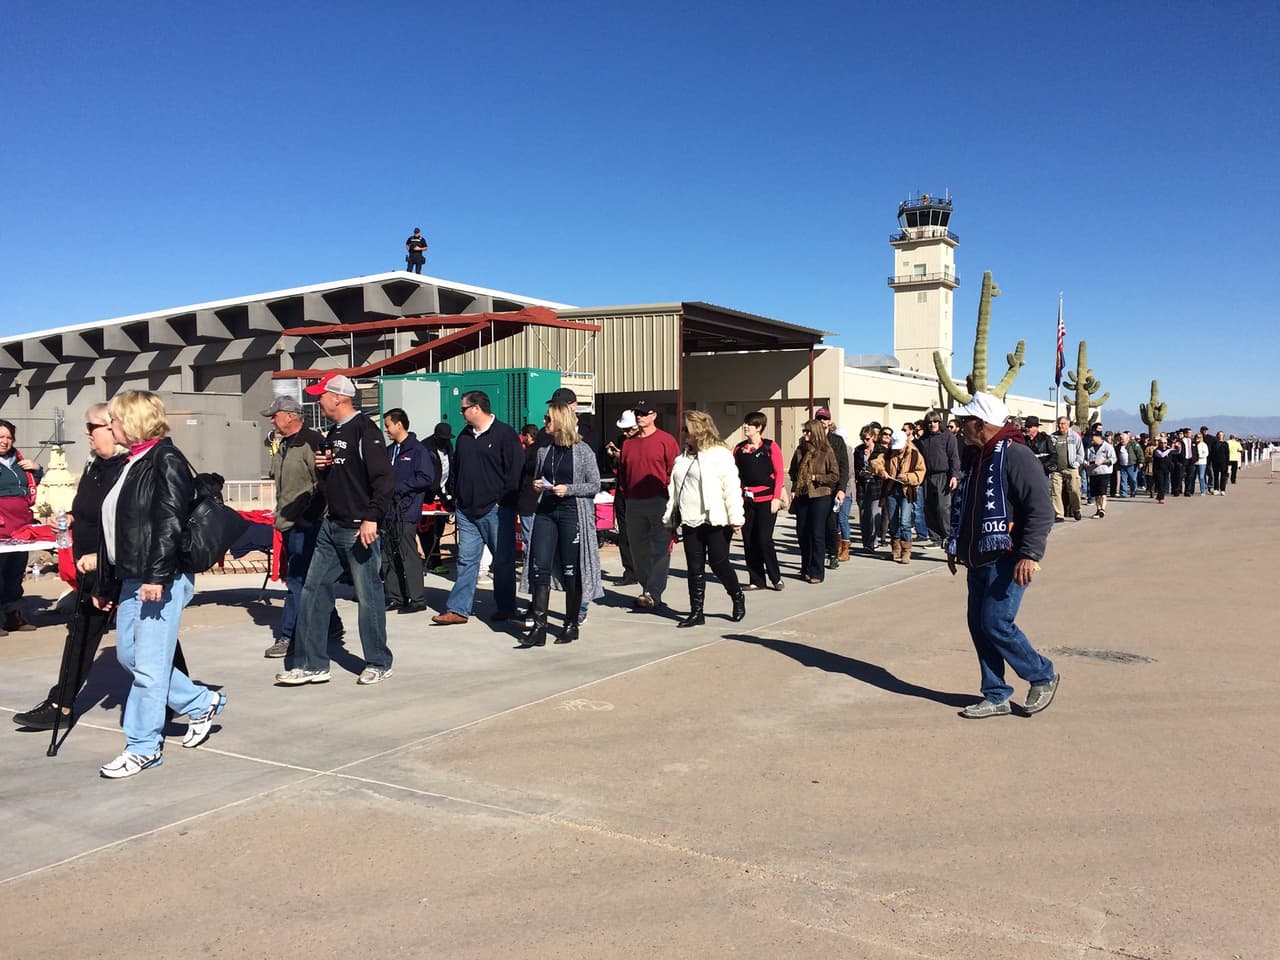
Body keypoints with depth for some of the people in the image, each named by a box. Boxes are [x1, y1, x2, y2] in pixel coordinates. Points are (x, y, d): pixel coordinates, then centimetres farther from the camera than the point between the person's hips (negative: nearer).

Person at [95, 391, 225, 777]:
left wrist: (157, 575, -26)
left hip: (163, 579, -10)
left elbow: (170, 521, -20)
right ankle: (202, 702, 26)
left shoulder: (165, 460, -10)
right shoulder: (131, 465, 17)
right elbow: (113, 530, 19)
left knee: (149, 664, -4)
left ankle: (144, 747, 7)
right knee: (128, 654, 15)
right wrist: (105, 585, 21)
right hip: (132, 578, 10)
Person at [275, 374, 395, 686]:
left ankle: (378, 664, 13)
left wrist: (372, 518, -25)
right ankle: (312, 664, 15)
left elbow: (384, 478, -20)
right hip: (331, 526, 9)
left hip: (359, 529, -9)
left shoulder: (365, 430, -12)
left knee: (368, 596, 0)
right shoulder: (333, 433, 16)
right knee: (313, 592, 8)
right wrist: (321, 466, 6)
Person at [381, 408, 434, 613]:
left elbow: (427, 478, -14)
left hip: (406, 511, -8)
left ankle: (417, 599, 1)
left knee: (408, 556, -6)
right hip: (388, 511, 8)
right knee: (388, 558, 11)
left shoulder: (417, 450, -7)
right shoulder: (389, 450, 17)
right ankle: (394, 597, 20)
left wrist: (398, 487, -13)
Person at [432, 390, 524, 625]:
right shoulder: (464, 436, 14)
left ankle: (505, 607, 15)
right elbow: (456, 468, 23)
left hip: (495, 510, -6)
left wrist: (503, 500, -12)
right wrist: (457, 496, 13)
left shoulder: (505, 433, -8)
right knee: (466, 560, 6)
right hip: (467, 510, 6)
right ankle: (457, 609, 7)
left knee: (503, 561, 4)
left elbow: (516, 470, -12)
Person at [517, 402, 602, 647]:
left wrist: (568, 489, -16)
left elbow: (595, 485, -4)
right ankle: (539, 628, 0)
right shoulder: (543, 450, 11)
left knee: (571, 571, 4)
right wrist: (537, 486, 1)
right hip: (545, 512, 5)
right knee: (539, 569, -3)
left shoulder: (583, 451, -4)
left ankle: (571, 624, 18)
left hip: (572, 513, -4)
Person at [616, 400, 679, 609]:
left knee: (659, 549, -7)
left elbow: (674, 471, -5)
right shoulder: (628, 443, 15)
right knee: (638, 549, 10)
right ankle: (646, 590, 20)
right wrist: (623, 497, 12)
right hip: (633, 504, 6)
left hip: (659, 503, -6)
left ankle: (653, 594, -8)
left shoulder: (666, 440, -1)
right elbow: (622, 473, 19)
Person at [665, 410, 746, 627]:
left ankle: (738, 598, 24)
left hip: (715, 521, -6)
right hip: (691, 522, 7)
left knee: (718, 563, -1)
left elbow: (732, 487, -12)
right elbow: (674, 489, 17)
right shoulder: (683, 457, 15)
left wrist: (736, 518, -16)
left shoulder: (720, 453, -8)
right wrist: (670, 519, 15)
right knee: (694, 568, 7)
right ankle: (696, 612, 13)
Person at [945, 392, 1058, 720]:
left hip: (1006, 560, -9)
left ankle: (1043, 677, 13)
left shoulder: (1015, 456, -14)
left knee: (996, 624, -10)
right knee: (979, 625, 8)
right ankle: (996, 696, 19)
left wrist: (1030, 554, -25)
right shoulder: (974, 457, 14)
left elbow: (1042, 510, -19)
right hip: (978, 559, 9)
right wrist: (955, 546, 23)